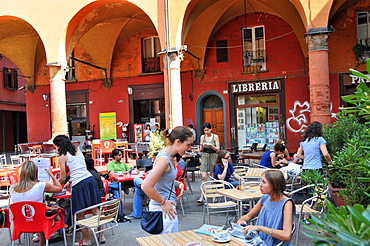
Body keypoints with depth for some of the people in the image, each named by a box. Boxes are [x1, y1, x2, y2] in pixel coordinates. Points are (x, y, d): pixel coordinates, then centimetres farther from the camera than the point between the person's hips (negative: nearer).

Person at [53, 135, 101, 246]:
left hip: (79, 185, -6)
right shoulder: (78, 151, 16)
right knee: (95, 210, 11)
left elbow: (62, 178, 1)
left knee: (80, 214, 6)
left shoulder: (62, 157, -2)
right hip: (90, 179, 7)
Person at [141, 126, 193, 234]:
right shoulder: (164, 159, -23)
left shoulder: (168, 157, 5)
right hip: (162, 209, -9)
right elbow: (146, 186, -28)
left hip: (167, 206, 10)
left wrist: (178, 184, 2)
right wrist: (163, 202, -17)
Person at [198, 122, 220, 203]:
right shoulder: (202, 137, 6)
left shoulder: (215, 136, 0)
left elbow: (218, 149, -3)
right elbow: (200, 150, 8)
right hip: (205, 157, 1)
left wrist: (211, 145, -19)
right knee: (203, 177, -6)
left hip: (213, 157, -1)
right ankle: (202, 197, -7)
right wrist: (202, 146, -13)